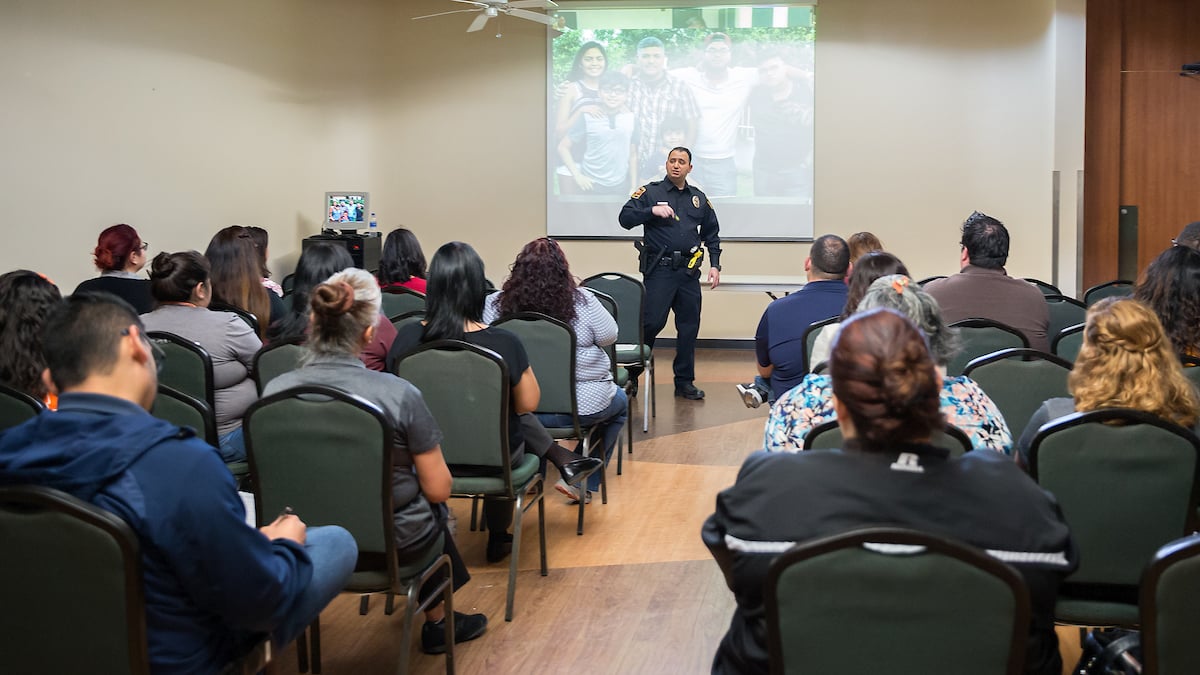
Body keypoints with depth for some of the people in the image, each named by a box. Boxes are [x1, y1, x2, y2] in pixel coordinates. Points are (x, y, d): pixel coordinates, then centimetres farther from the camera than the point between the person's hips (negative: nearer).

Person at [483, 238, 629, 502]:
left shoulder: (495, 304, -8)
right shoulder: (582, 301, -12)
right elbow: (609, 336, 2)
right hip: (583, 406, -3)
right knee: (620, 403, 29)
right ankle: (582, 481, 22)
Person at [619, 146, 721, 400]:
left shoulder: (699, 198, 15)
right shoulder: (650, 192, 2)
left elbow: (712, 234, 21)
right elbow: (625, 218, -8)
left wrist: (715, 265, 12)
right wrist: (652, 211, -20)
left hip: (689, 271, 5)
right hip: (659, 269, -4)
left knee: (689, 327, 6)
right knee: (652, 322, -12)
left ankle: (685, 382, 16)